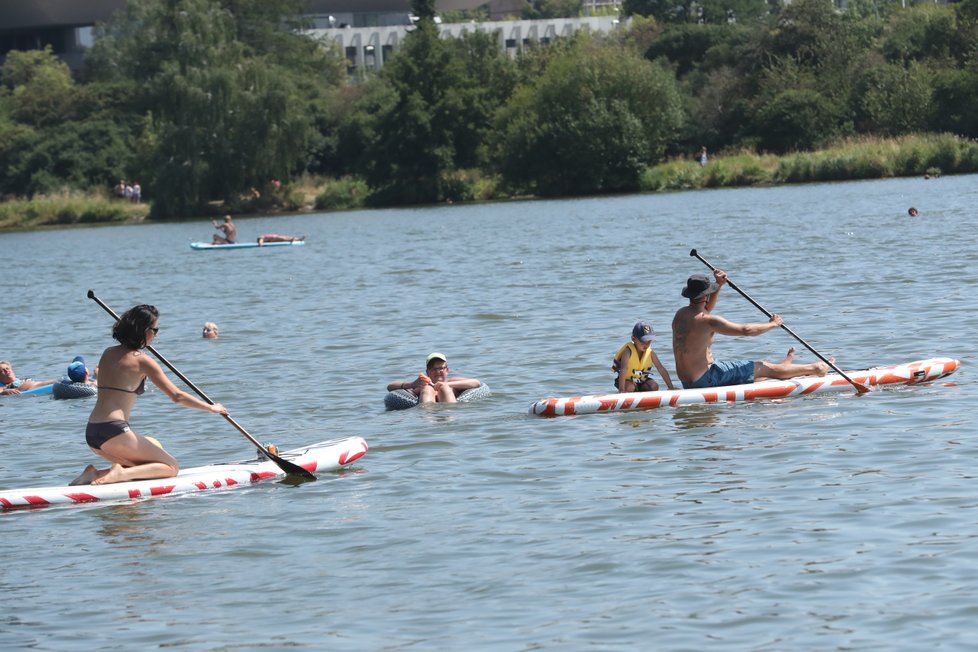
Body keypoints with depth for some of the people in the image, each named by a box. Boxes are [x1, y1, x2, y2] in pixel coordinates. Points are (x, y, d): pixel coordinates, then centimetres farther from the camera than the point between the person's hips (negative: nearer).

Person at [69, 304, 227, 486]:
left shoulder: (108, 354, 14)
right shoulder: (142, 361, -6)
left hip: (91, 434, 8)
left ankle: (96, 474, 1)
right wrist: (211, 408, 6)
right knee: (171, 467, 3)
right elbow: (177, 396, -6)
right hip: (115, 433, -8)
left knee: (145, 467, 22)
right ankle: (120, 474, -19)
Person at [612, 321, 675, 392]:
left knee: (654, 386, -22)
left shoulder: (650, 353, -11)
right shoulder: (628, 351, -25)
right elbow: (623, 370, -35)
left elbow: (662, 370, -10)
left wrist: (671, 387, -15)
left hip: (642, 381, 4)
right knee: (630, 387, -35)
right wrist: (621, 390, -45)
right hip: (627, 380, -4)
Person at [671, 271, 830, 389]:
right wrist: (772, 324, 0)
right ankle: (814, 369, 19)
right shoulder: (707, 320, -21)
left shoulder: (680, 314, 5)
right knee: (763, 367, 6)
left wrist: (719, 285, 20)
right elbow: (746, 330, -15)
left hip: (687, 383, 8)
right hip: (706, 380, -8)